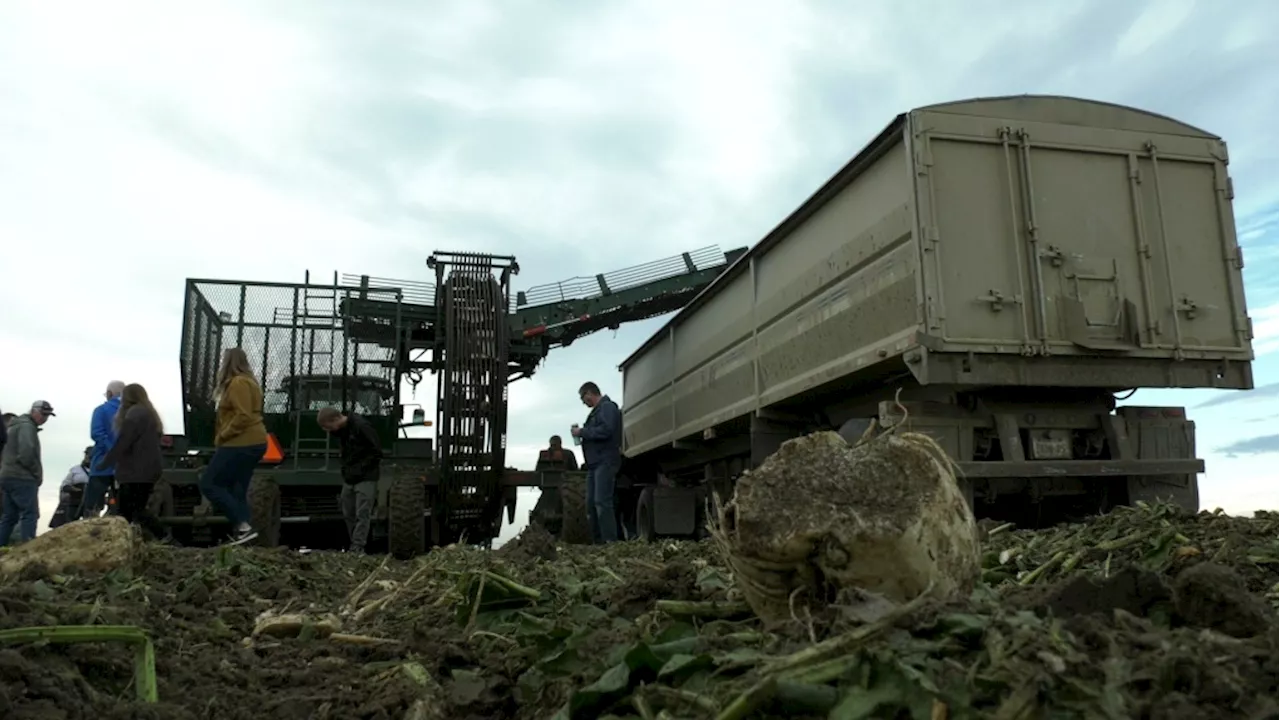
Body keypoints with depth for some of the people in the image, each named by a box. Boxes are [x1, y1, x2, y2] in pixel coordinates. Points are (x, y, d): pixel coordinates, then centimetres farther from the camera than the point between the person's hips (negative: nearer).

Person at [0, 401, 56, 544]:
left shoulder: (16, 425, 23)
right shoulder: (27, 426, -10)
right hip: (22, 478, -10)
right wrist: (37, 473, -9)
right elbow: (26, 453, -22)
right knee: (30, 514, -12)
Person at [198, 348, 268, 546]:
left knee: (208, 484, -5)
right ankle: (240, 529, 7)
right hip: (251, 443, 10)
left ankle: (242, 526, -12)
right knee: (237, 490, 10)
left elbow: (243, 416, -23)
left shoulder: (237, 383, -13)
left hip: (241, 444, -10)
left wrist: (222, 435, -14)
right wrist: (224, 436, 14)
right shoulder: (247, 381, 20)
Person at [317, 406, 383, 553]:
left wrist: (360, 469, -15)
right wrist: (346, 470, 6)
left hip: (365, 478, -8)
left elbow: (377, 451, -17)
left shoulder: (361, 426, -19)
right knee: (348, 514, 11)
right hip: (349, 478, 8)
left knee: (362, 514, -8)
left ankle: (357, 548, -7)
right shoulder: (340, 430, 6)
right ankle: (355, 545, 20)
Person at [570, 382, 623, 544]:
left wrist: (581, 432, -11)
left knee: (602, 502, -16)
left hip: (605, 462, -10)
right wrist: (582, 433, 6)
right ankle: (597, 541, 10)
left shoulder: (607, 407, -6)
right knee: (591, 503, 7)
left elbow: (606, 430, -20)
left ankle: (610, 541, -17)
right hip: (595, 464, 10)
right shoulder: (597, 410, 24)